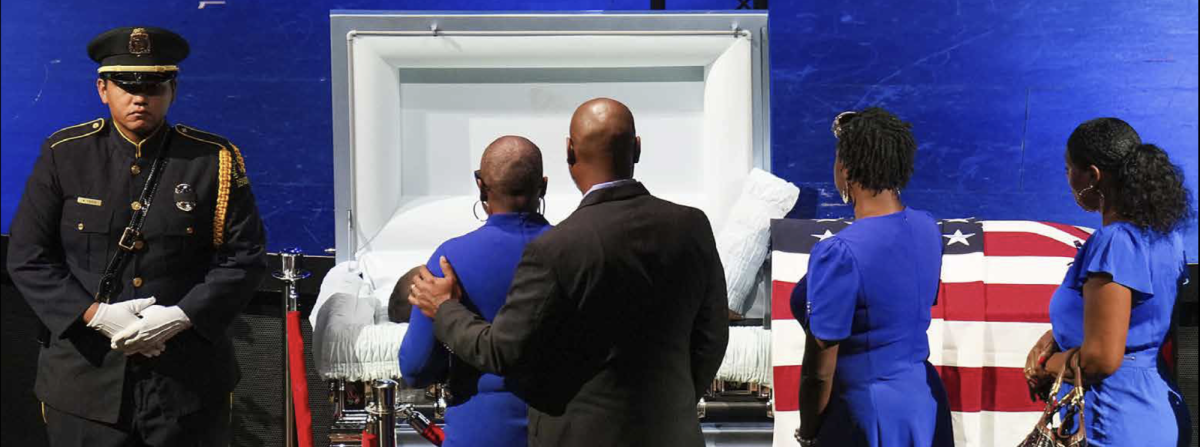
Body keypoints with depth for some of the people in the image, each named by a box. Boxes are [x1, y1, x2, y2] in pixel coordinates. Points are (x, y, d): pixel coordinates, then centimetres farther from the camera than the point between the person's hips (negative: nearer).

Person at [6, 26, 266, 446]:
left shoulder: (214, 161, 1)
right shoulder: (64, 155, 2)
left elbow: (244, 258, -1)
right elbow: (28, 258, 1)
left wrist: (182, 317, -14)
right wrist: (94, 315, -12)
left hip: (188, 377, 0)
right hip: (85, 376, 0)